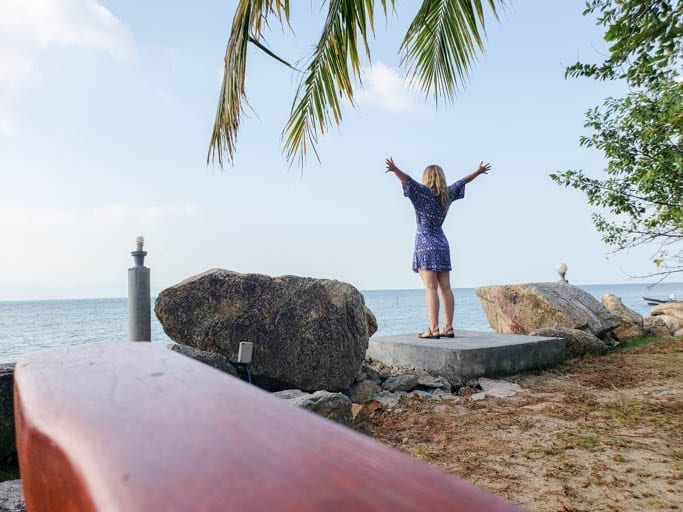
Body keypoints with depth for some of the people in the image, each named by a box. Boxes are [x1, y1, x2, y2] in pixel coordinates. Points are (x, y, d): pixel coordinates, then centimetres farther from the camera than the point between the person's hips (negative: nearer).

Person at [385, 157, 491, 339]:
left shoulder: (425, 192, -6)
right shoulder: (447, 194, 11)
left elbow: (408, 181, -21)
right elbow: (463, 181, 26)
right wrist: (478, 172, 41)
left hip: (426, 246, -6)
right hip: (442, 245, 7)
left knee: (431, 288, -11)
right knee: (445, 288, 4)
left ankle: (434, 329, -13)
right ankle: (448, 328, 7)